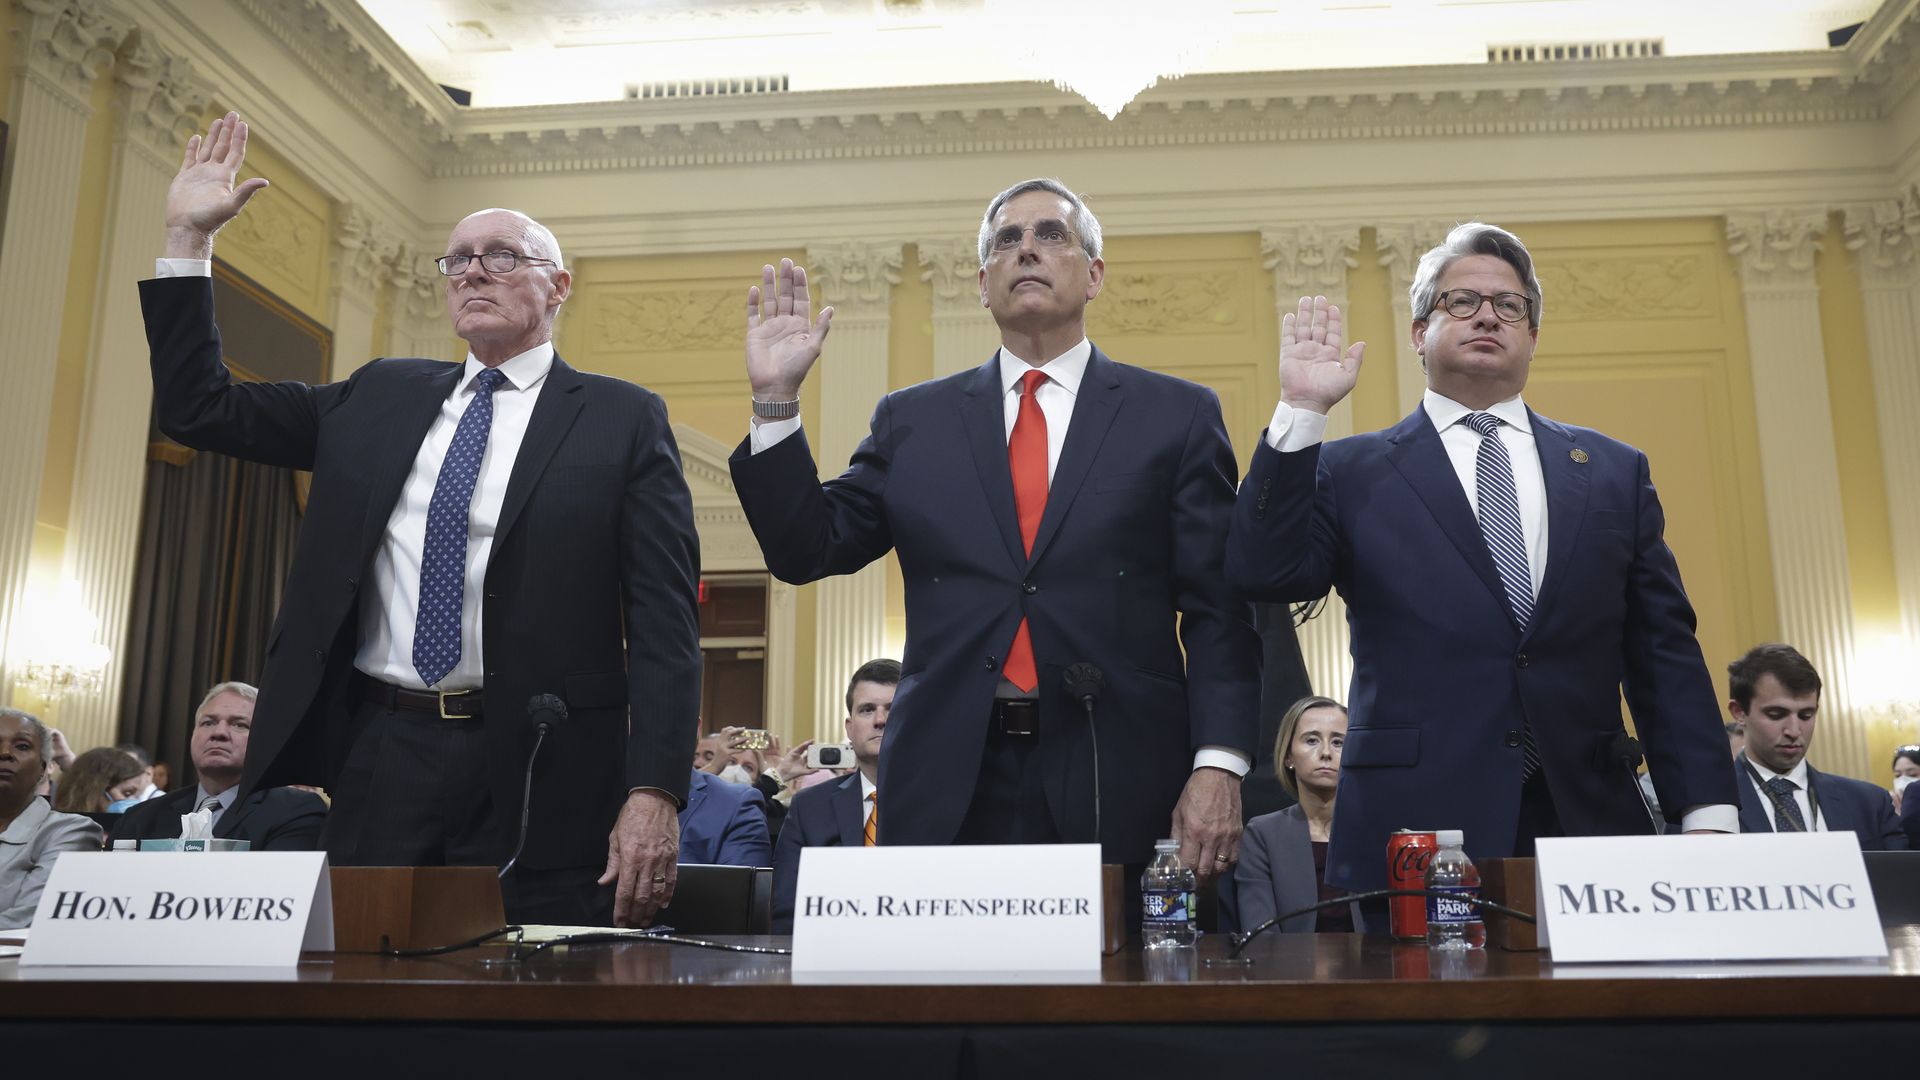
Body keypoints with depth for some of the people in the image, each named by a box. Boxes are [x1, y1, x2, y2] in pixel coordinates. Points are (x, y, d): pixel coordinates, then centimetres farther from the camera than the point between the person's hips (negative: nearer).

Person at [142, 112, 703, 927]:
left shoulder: (623, 420, 0)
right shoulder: (379, 397, 14)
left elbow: (663, 622, -6)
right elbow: (198, 408, 16)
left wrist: (654, 792, -16)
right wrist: (189, 237, 10)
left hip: (538, 778, -4)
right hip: (382, 757, 4)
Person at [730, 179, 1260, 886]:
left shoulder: (1178, 415, 6)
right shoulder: (913, 421, 11)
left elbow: (1218, 609, 1)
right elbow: (806, 552, 7)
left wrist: (1219, 765, -10)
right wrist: (777, 400, -3)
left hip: (1120, 795, -1)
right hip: (947, 792, 1)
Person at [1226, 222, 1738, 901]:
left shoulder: (1614, 471, 13)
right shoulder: (1352, 473, 6)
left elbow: (1665, 657, 10)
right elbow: (1262, 575, -9)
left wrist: (1706, 814, 2)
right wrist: (1301, 411, -12)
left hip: (1589, 823, 3)